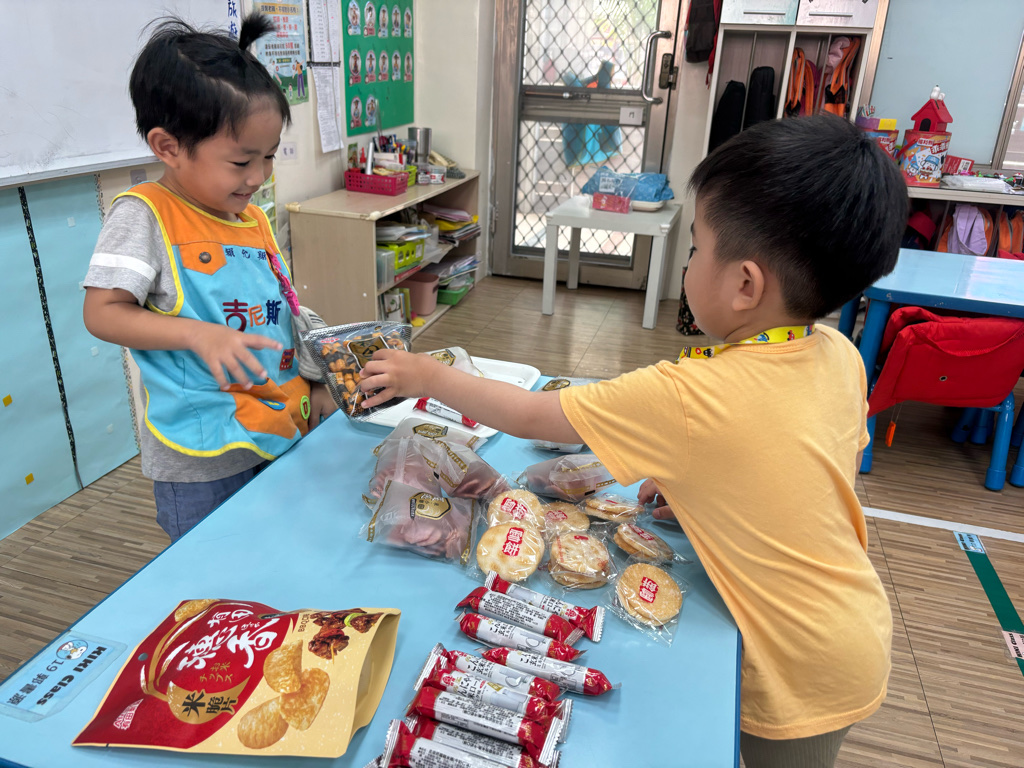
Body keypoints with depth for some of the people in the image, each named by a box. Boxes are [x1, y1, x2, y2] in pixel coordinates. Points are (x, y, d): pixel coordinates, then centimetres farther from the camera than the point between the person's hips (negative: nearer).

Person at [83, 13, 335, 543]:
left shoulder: (254, 220, 9)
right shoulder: (144, 215, -10)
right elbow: (102, 313, -14)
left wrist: (316, 384, 7)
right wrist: (198, 334, -27)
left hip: (281, 435, 7)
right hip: (201, 463, -6)